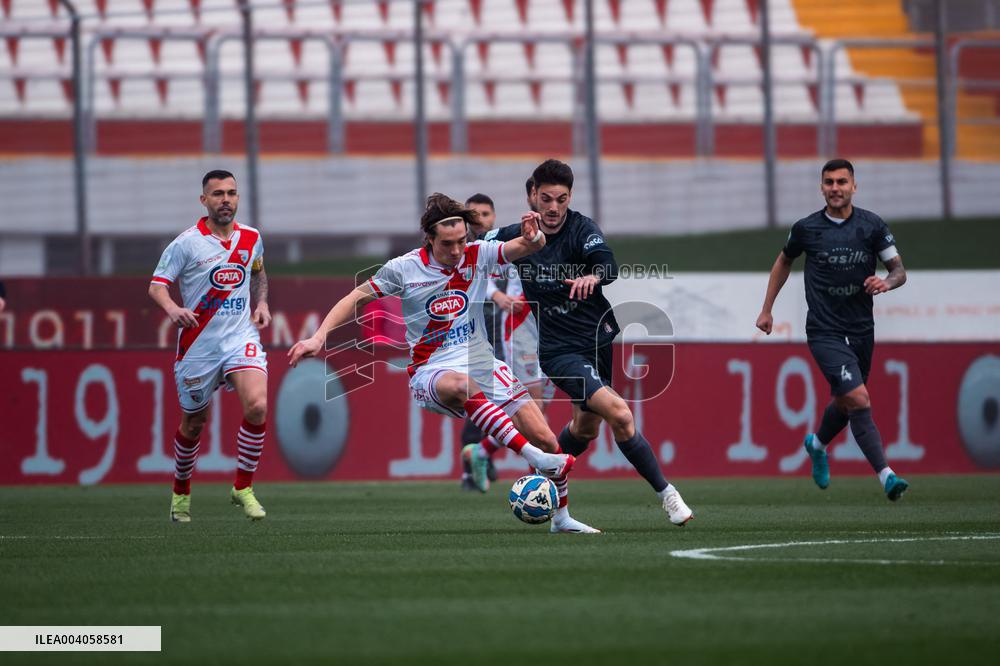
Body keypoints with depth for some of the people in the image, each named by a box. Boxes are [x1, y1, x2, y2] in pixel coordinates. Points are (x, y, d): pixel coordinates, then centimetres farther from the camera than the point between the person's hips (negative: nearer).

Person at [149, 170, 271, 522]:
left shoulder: (251, 239, 6)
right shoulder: (187, 242, -7)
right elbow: (157, 284, -10)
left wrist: (261, 302, 10)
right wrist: (173, 309, -30)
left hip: (241, 338, 2)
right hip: (198, 344, -2)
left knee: (257, 405, -22)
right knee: (193, 424, 9)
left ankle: (243, 488, -7)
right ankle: (181, 493, 35)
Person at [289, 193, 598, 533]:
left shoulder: (478, 255, 1)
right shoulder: (404, 268, -5)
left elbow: (529, 246, -6)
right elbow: (357, 298, 3)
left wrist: (533, 236, -30)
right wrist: (319, 337, -7)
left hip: (482, 364, 4)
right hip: (431, 373, -4)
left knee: (546, 439, -6)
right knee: (460, 384, -43)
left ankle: (561, 518, 17)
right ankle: (531, 456, -47)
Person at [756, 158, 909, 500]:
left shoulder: (872, 225, -1)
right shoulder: (806, 228, -4)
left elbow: (899, 270, 3)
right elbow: (784, 261, 15)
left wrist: (887, 282, -21)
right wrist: (767, 310, 16)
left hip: (862, 330, 3)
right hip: (825, 331, -3)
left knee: (844, 402, 20)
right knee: (859, 400, -19)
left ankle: (817, 444, 52)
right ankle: (886, 475, -21)